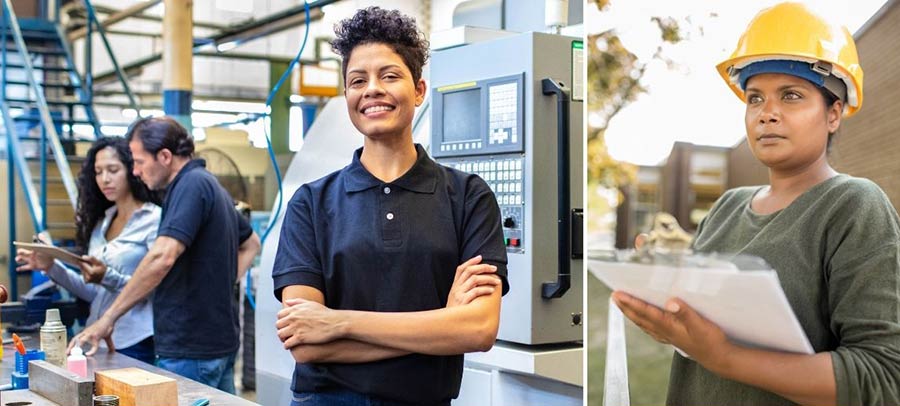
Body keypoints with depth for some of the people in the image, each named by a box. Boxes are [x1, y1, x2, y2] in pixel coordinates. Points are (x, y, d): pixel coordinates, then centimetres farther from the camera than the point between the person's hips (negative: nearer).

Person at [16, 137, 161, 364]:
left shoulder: (154, 219, -8)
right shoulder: (101, 222, 13)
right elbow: (94, 293, 14)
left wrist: (108, 278, -24)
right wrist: (53, 268, 1)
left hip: (135, 345, -6)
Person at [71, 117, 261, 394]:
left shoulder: (191, 185, -15)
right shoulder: (210, 185, 15)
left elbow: (162, 258, -27)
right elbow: (251, 244, 27)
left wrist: (108, 318, -23)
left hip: (191, 350, -10)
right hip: (220, 341, 10)